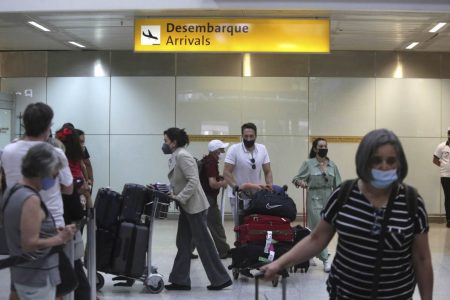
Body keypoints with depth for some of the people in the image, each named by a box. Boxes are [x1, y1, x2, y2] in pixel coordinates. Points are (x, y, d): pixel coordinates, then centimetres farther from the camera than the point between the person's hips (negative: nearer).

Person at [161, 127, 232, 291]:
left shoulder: (182, 156, -17)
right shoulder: (175, 157, 12)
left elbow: (193, 181, -24)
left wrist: (179, 198, -23)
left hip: (194, 207, -10)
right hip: (186, 207, 10)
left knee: (204, 244, -2)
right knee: (183, 244, 10)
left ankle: (221, 279, 8)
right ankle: (180, 280, 15)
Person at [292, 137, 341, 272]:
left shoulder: (332, 165, 7)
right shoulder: (308, 163, -4)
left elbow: (337, 185, 9)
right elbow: (296, 178, -5)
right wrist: (300, 182, -28)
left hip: (329, 199, 4)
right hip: (315, 199, -4)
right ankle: (326, 260, -1)